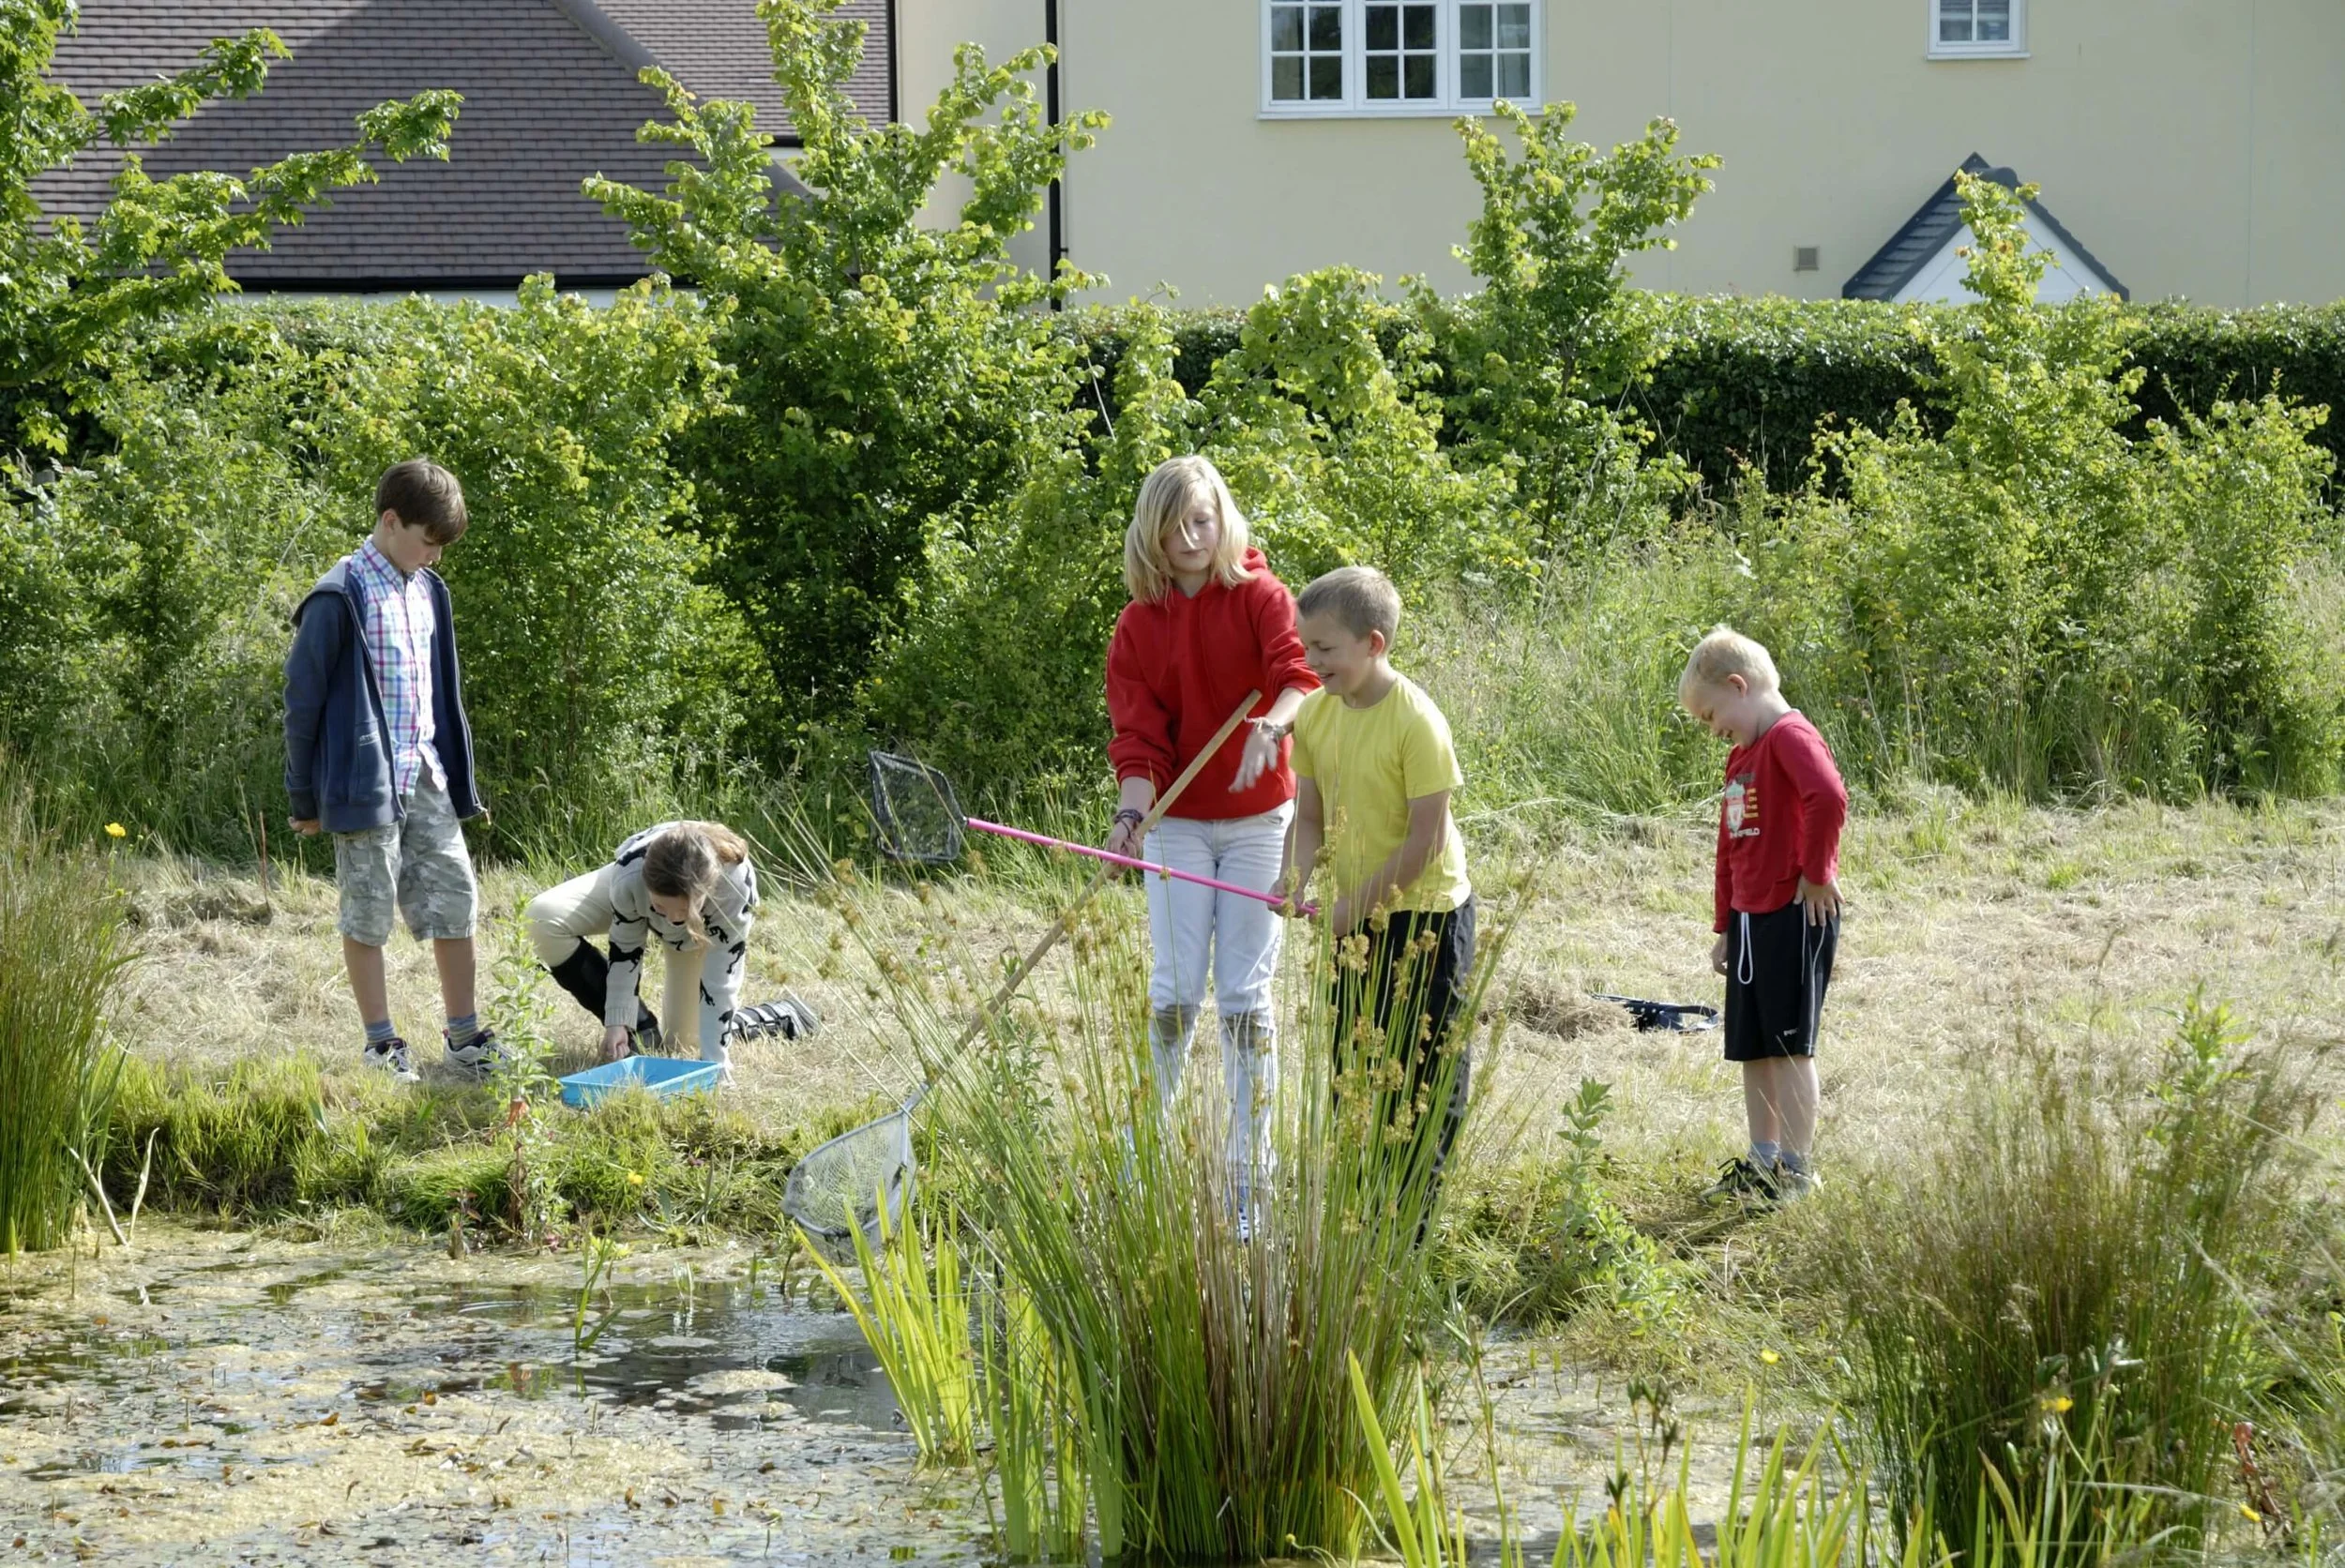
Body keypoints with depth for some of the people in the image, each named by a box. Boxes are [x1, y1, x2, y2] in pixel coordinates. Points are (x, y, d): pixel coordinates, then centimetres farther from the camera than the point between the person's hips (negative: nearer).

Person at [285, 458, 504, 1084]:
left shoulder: (427, 591, 10)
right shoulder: (341, 598, -13)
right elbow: (304, 697, -10)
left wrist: (461, 777, 18)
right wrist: (305, 796, -7)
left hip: (426, 777, 7)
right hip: (367, 783, -7)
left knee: (455, 901, 7)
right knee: (369, 914, 2)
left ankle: (464, 1035, 15)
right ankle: (381, 1044, 10)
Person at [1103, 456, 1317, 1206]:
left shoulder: (1259, 597, -5)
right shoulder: (1138, 627, 2)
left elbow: (1302, 674, -23)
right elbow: (1138, 735, -4)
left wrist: (1273, 726, -45)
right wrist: (1131, 814, -22)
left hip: (1258, 820, -1)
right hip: (1179, 824, 1)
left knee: (1244, 992, -1)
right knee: (1176, 989, -3)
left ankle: (1248, 1167, 5)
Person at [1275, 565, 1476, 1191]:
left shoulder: (1416, 722, -22)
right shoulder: (1315, 713, -2)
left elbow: (1426, 839, -20)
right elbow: (1311, 816, 4)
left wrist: (1357, 902, -18)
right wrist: (1292, 881, -14)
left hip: (1424, 911, -7)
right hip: (1355, 917, 7)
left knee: (1423, 1062, 2)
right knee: (1349, 1057, 11)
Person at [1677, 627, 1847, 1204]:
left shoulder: (1790, 737, -13)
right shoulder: (1742, 756, 19)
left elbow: (1830, 798, -31)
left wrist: (1816, 874, -22)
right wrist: (1725, 928, 22)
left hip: (1795, 915, -9)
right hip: (1749, 918, 9)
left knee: (1788, 1045, -5)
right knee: (1751, 1048, 12)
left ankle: (1797, 1171, -1)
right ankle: (1762, 1161, 20)